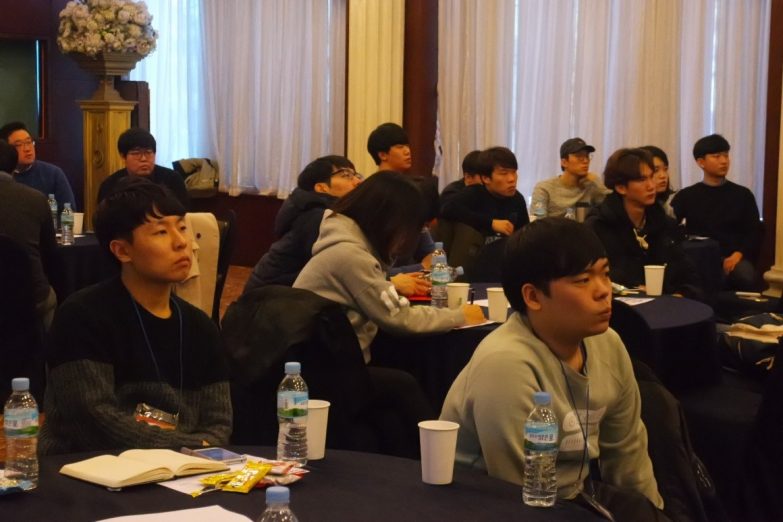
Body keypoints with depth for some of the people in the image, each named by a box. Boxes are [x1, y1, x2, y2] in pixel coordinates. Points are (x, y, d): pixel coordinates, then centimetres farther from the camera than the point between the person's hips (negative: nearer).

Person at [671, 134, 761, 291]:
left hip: (733, 259, 2)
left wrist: (738, 255, -10)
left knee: (747, 278, -33)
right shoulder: (686, 196, 14)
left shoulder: (743, 195, 17)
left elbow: (753, 232, 9)